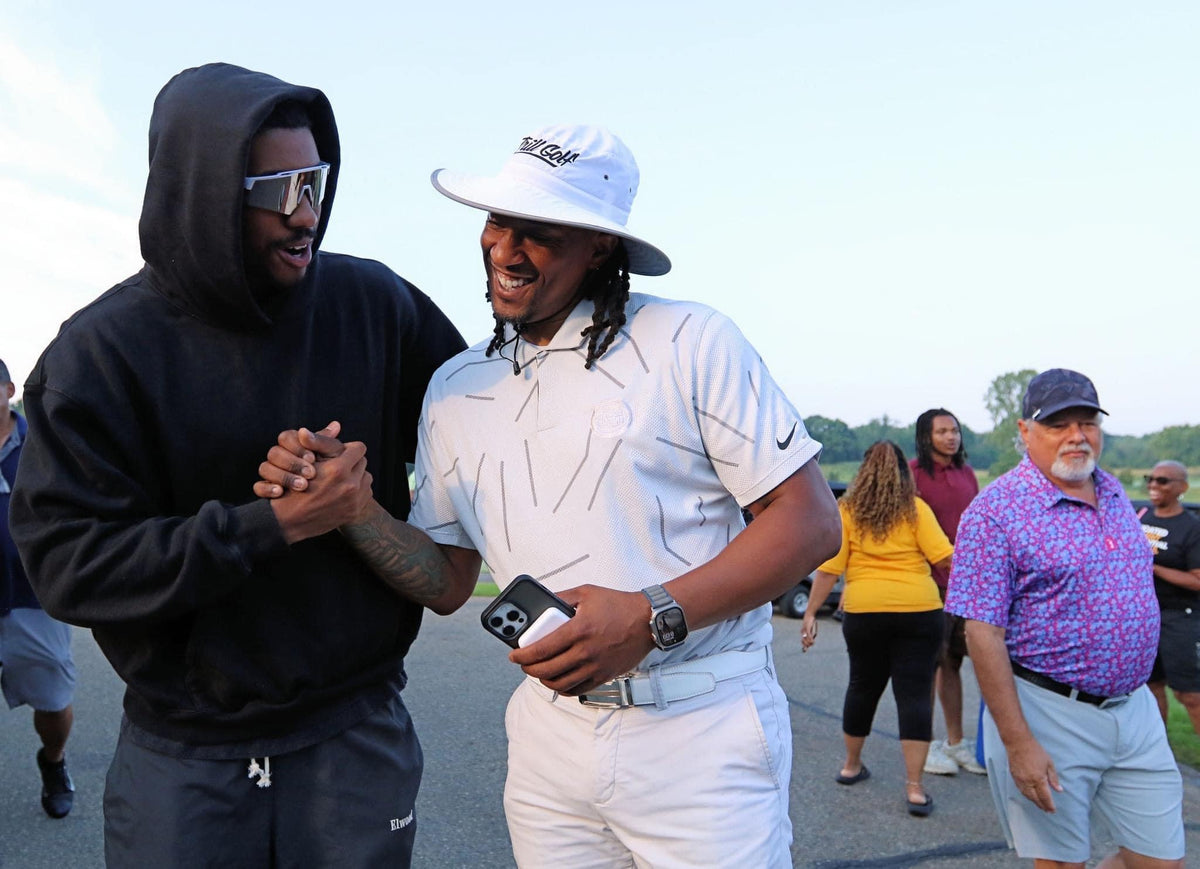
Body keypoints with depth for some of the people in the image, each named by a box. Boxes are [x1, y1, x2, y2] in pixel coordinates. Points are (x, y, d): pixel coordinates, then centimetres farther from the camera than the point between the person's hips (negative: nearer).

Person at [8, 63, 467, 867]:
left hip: (354, 732, 2)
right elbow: (68, 563, -15)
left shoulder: (374, 304, -5)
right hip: (181, 751, -1)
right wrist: (272, 526, -23)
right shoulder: (105, 349, -10)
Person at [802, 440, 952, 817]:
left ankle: (852, 765, 33)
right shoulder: (916, 509, -1)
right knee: (914, 692, 3)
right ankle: (914, 786, 0)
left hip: (864, 612, 1)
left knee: (863, 686, 18)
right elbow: (944, 558, -8)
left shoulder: (847, 510, 0)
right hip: (919, 611, -1)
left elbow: (829, 568, -4)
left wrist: (810, 612, 1)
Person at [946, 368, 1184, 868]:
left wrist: (1136, 696, 18)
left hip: (1134, 709, 7)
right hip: (1050, 715, -6)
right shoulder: (997, 510, -14)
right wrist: (1017, 742, -19)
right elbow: (983, 634, -17)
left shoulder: (1114, 494, 9)